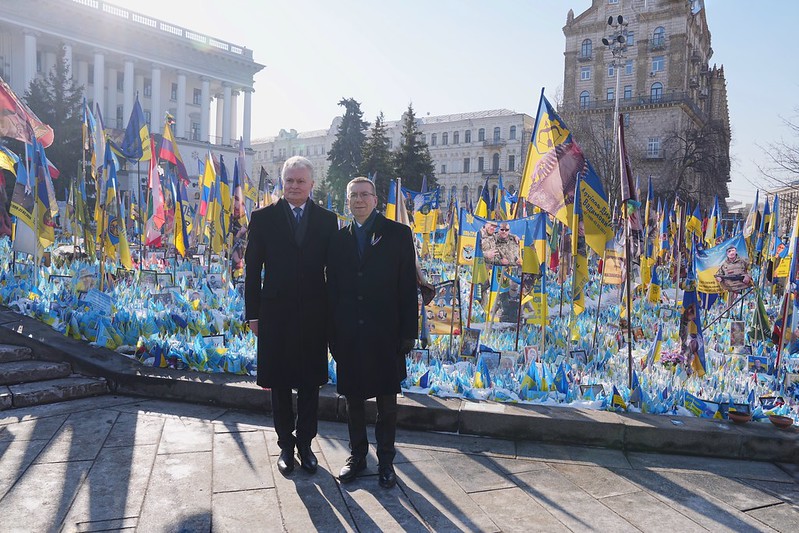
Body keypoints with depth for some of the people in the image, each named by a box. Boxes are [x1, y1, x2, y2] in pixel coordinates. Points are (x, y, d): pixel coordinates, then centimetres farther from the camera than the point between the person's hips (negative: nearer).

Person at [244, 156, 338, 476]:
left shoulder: (327, 220, 3)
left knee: (310, 383, 10)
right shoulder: (263, 218, 1)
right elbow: (252, 269, 1)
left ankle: (305, 443, 27)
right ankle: (286, 445, 27)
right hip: (276, 314, 0)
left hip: (314, 314, 1)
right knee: (279, 384, 11)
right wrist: (253, 313, -2)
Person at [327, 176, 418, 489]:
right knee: (353, 399, 14)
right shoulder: (339, 239, 8)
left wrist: (409, 331, -8)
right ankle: (357, 456, 30)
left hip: (385, 333, -2)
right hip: (349, 335, 3)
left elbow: (408, 286, -3)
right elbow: (332, 288, 7)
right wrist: (333, 333, 2)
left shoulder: (398, 234, -1)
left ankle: (386, 461, 24)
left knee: (386, 400, 9)